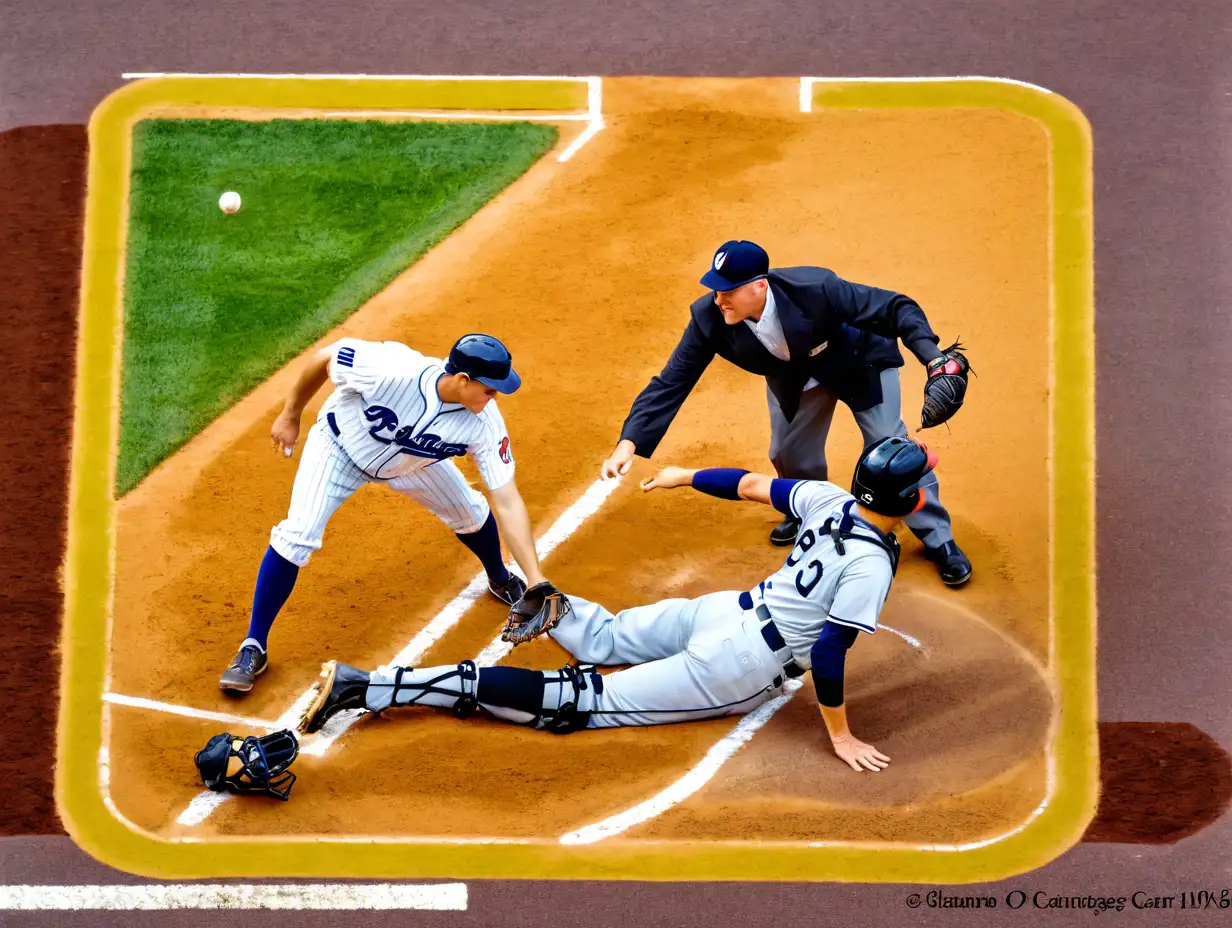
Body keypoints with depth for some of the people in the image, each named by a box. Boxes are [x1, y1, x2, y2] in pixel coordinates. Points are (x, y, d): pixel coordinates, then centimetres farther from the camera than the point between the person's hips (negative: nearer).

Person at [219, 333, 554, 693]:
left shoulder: (485, 423, -31)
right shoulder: (390, 369, -43)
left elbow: (507, 502, -29)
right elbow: (325, 357, -24)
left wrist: (536, 579, -34)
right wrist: (290, 415, -10)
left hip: (412, 462, 4)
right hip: (340, 445, -3)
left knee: (471, 514, 11)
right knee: (296, 536, -18)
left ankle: (500, 581, 48)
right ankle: (253, 648, -2)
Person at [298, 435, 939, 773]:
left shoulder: (830, 500, 2)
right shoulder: (870, 564, -20)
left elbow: (750, 483, 13)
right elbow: (828, 653, -23)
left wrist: (684, 477, 27)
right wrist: (839, 735, -13)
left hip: (719, 610, 7)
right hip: (736, 669, -7)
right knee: (579, 703, -7)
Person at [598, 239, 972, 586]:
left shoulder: (816, 290, -42)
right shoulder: (709, 317, -32)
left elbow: (895, 307, -36)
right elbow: (671, 383, -27)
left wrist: (933, 358, -51)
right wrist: (629, 442, -37)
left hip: (861, 361, -4)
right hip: (792, 375, 4)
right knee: (787, 452, 8)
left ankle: (938, 539, 13)